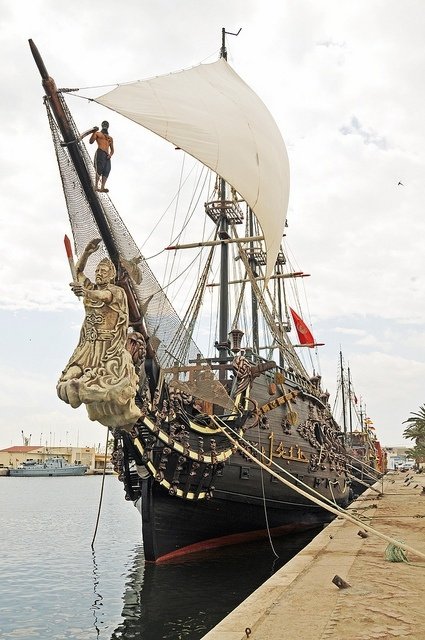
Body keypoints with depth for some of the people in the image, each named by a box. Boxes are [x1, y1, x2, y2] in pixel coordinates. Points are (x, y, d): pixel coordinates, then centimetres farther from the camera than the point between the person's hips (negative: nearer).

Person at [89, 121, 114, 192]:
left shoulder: (110, 138, 30)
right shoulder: (98, 134, 17)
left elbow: (112, 149, 26)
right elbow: (91, 142, 1)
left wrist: (110, 154, 3)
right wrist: (94, 132, -11)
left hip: (107, 156, 5)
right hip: (100, 152, -5)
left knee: (107, 171, -13)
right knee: (99, 169, -21)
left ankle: (102, 187, -21)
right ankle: (96, 186, -28)